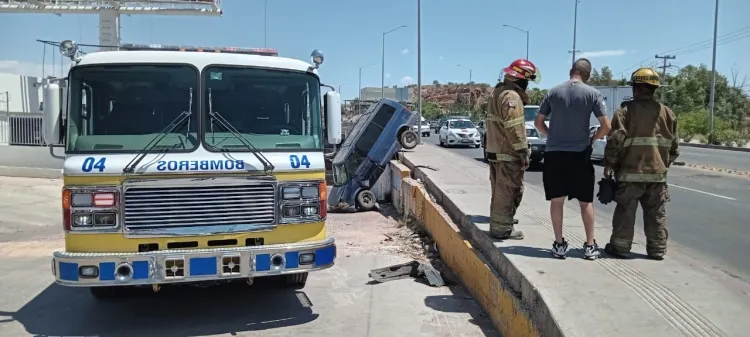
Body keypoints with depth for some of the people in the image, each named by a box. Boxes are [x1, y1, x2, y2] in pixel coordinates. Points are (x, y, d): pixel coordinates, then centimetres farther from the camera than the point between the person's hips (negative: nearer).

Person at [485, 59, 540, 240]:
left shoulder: (498, 92, 16)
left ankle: (498, 221, 32)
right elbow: (514, 128, -23)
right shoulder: (512, 96, -17)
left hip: (495, 150, 10)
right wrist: (523, 152, -19)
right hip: (508, 153, -10)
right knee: (508, 191, -3)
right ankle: (502, 228, 2)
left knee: (499, 190, 20)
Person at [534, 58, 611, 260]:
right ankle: (590, 246, 16)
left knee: (556, 201, 8)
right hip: (580, 154, -1)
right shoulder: (592, 94, -4)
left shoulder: (553, 92, 2)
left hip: (554, 154, 1)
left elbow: (538, 122, 6)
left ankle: (559, 244, 12)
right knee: (586, 201, 11)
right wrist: (593, 138, 10)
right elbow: (606, 126, -7)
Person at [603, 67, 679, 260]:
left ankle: (620, 248, 9)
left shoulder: (626, 111, -7)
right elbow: (674, 145, 12)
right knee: (657, 214, 11)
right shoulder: (667, 113, 8)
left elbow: (615, 141, -12)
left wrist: (609, 164, -3)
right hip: (657, 173, 4)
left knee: (625, 212, 4)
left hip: (630, 172, -4)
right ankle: (657, 250, 17)